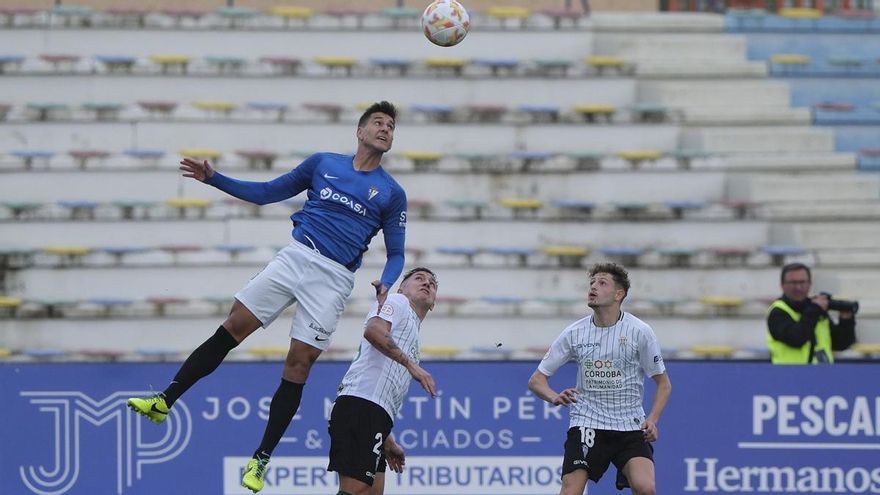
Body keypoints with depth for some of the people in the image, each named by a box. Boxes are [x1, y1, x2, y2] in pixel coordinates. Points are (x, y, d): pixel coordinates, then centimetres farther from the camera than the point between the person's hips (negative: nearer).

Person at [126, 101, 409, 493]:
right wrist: (213, 178, 9)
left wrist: (386, 284, -11)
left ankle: (261, 460, 2)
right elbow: (268, 192, 18)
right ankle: (164, 402, -2)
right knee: (232, 328, -7)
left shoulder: (392, 194, 7)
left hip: (334, 278, -2)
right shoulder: (323, 164, 11)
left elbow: (396, 254, 11)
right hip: (296, 256, 2)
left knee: (298, 364, -6)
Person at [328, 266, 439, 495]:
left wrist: (388, 443, 26)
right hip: (361, 405, -10)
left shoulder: (412, 337, 34)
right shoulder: (397, 302, 10)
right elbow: (373, 330, -14)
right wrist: (410, 364, -16)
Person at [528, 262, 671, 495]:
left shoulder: (640, 332, -5)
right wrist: (554, 397, -16)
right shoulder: (574, 333, 0)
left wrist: (652, 420, -11)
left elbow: (663, 383, 4)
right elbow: (537, 379, 7)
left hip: (630, 426, -1)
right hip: (586, 424, 1)